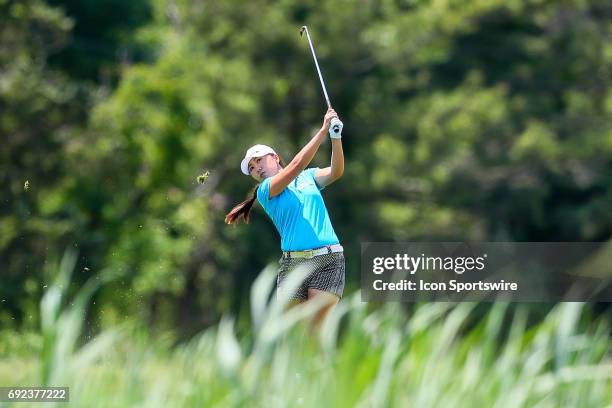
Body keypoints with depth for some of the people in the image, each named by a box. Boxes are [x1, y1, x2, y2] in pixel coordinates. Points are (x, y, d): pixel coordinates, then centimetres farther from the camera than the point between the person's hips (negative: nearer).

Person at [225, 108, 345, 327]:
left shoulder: (309, 177, 17)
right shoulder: (265, 191, 7)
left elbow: (336, 172, -2)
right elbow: (297, 165, -6)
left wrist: (336, 137, -19)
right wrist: (324, 130, -11)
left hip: (329, 259, 1)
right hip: (294, 262, -1)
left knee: (315, 332, -12)